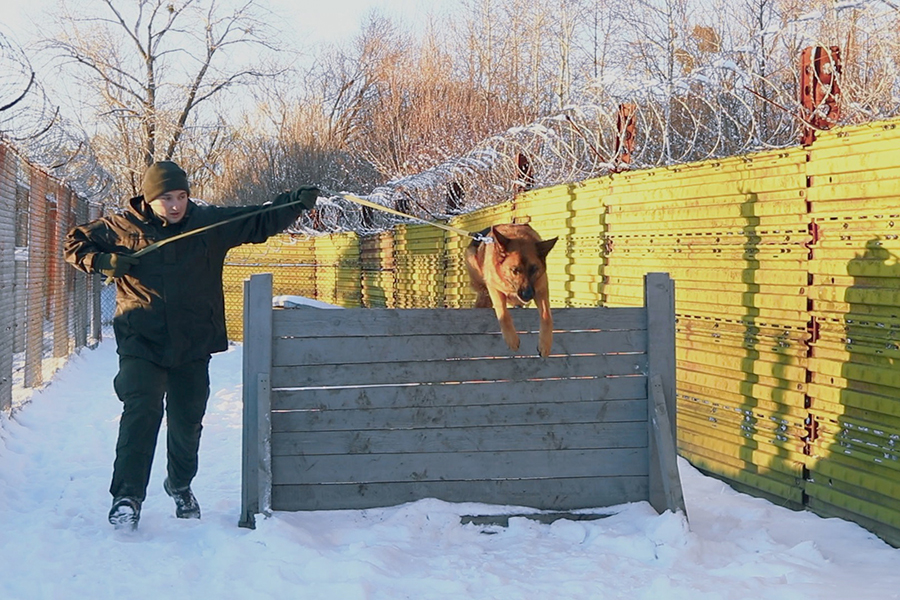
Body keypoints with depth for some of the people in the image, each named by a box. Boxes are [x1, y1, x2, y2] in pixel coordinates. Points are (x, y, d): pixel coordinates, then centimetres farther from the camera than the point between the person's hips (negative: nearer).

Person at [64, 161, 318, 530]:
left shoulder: (210, 223, 2)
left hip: (193, 346, 2)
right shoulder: (123, 227, 0)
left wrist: (297, 202, -12)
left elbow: (260, 222, 3)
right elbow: (75, 243, 11)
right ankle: (127, 497, -15)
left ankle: (180, 486, 38)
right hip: (141, 343, -2)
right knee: (141, 412, -19)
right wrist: (103, 261, -9)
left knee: (188, 421, 12)